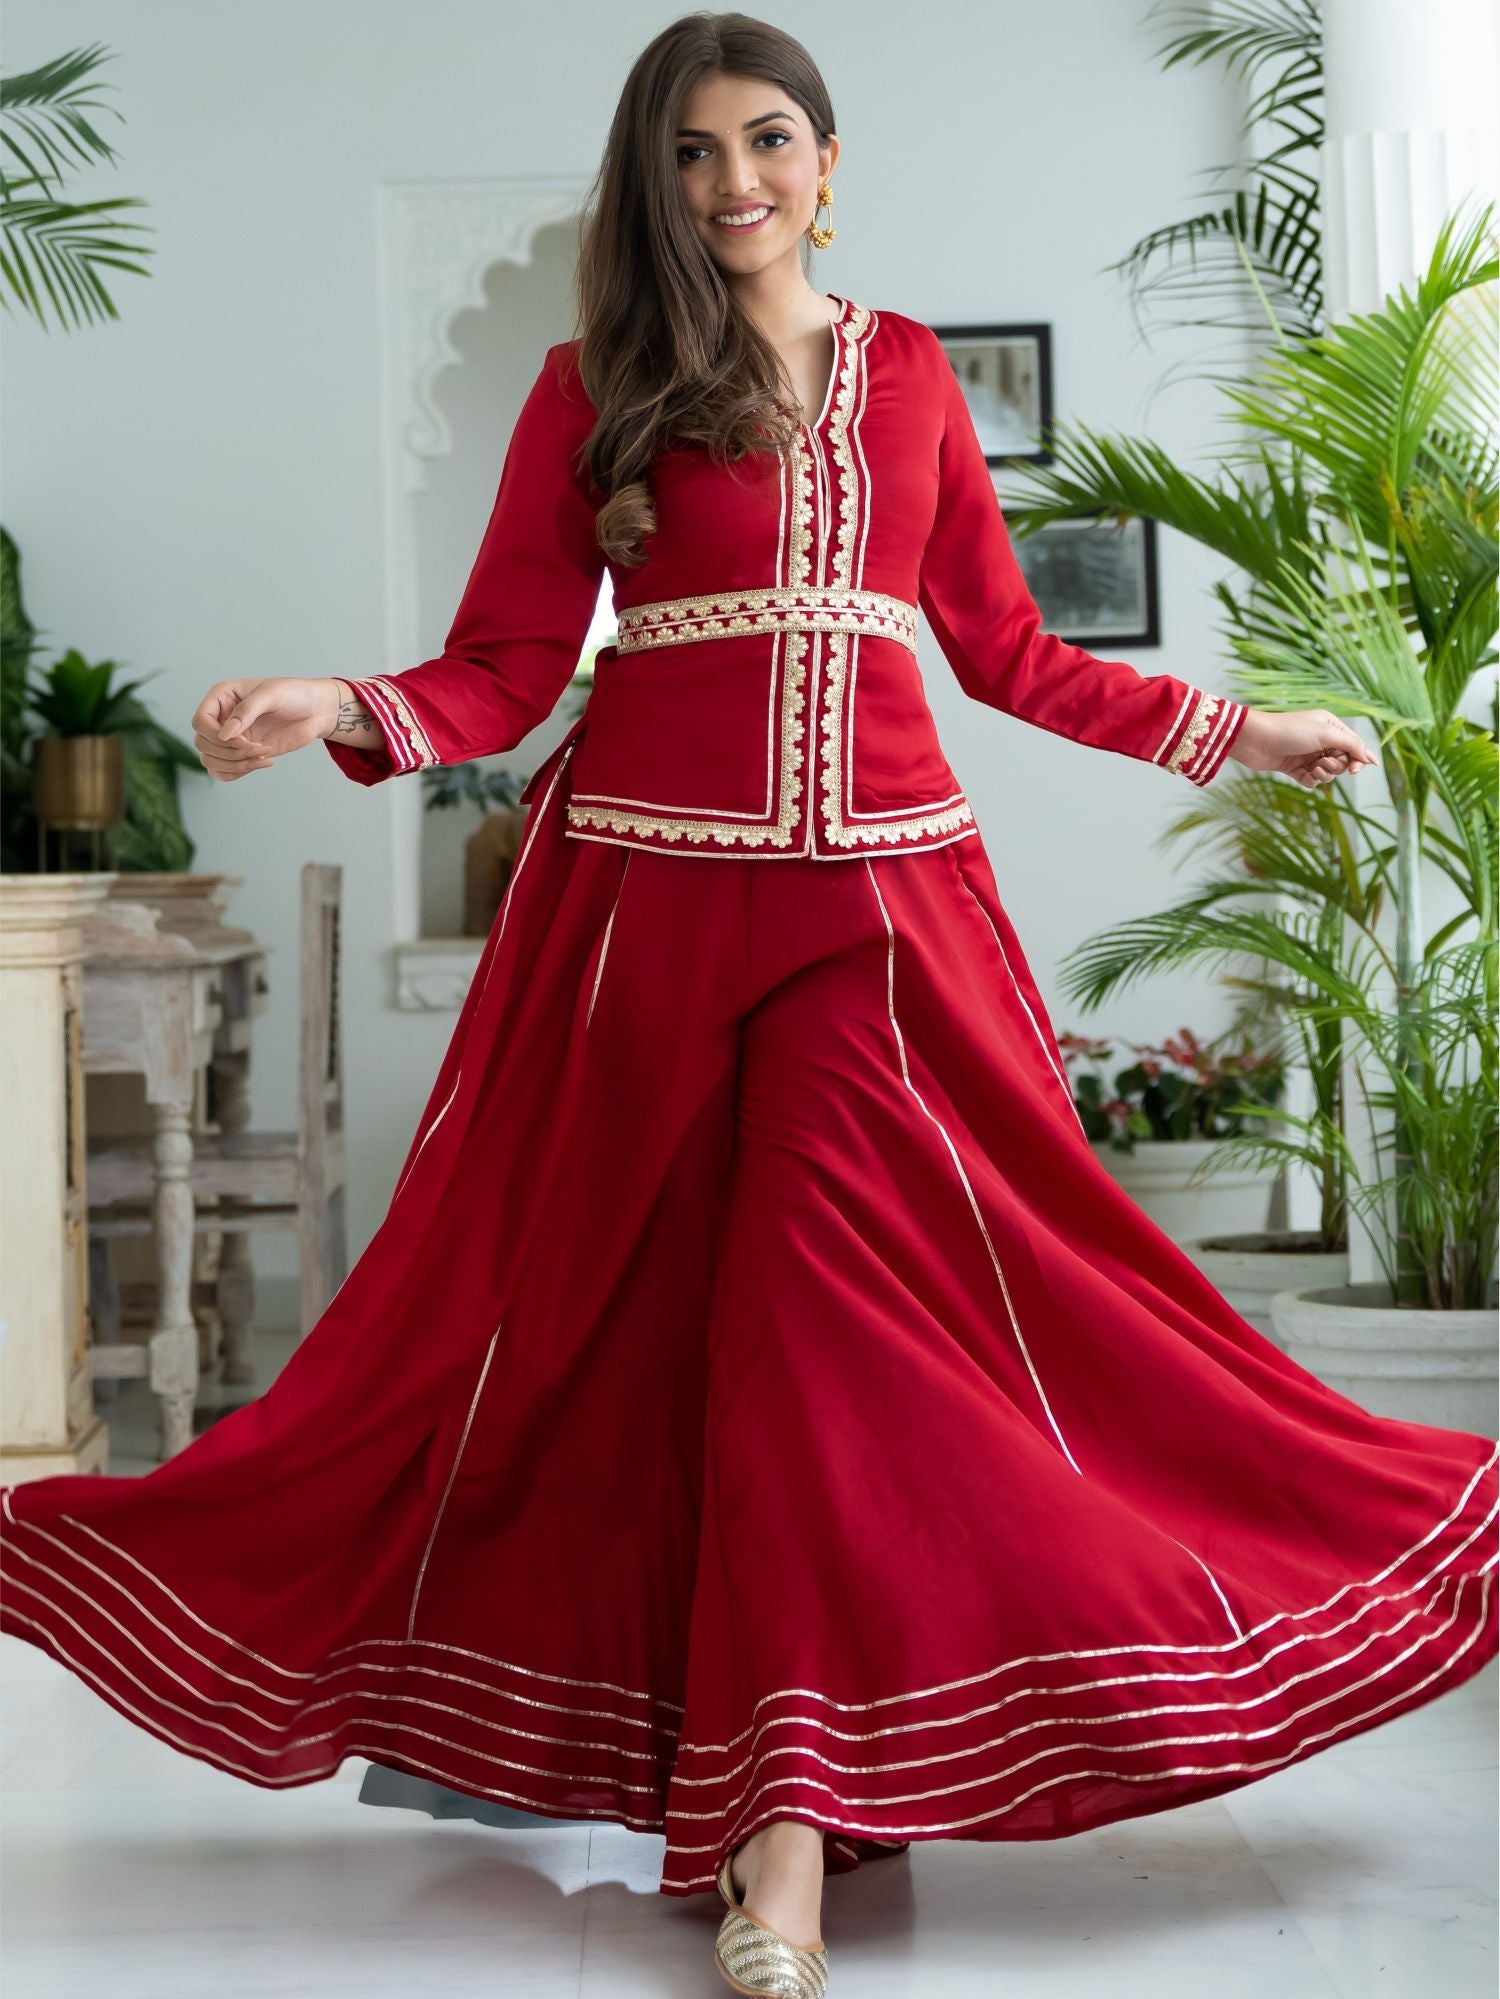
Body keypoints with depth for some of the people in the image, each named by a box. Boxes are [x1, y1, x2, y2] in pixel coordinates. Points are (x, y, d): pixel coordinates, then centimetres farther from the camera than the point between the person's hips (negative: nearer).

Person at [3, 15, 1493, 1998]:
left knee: (846, 1300, -10)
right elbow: (504, 666, 1)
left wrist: (1233, 728, 18)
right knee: (602, 1310, 2)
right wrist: (335, 712, -17)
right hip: (652, 892, -1)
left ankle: (787, 1825, -6)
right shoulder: (598, 385, 6)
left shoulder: (909, 370, 14)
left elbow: (1005, 649, 18)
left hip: (884, 890, 1)